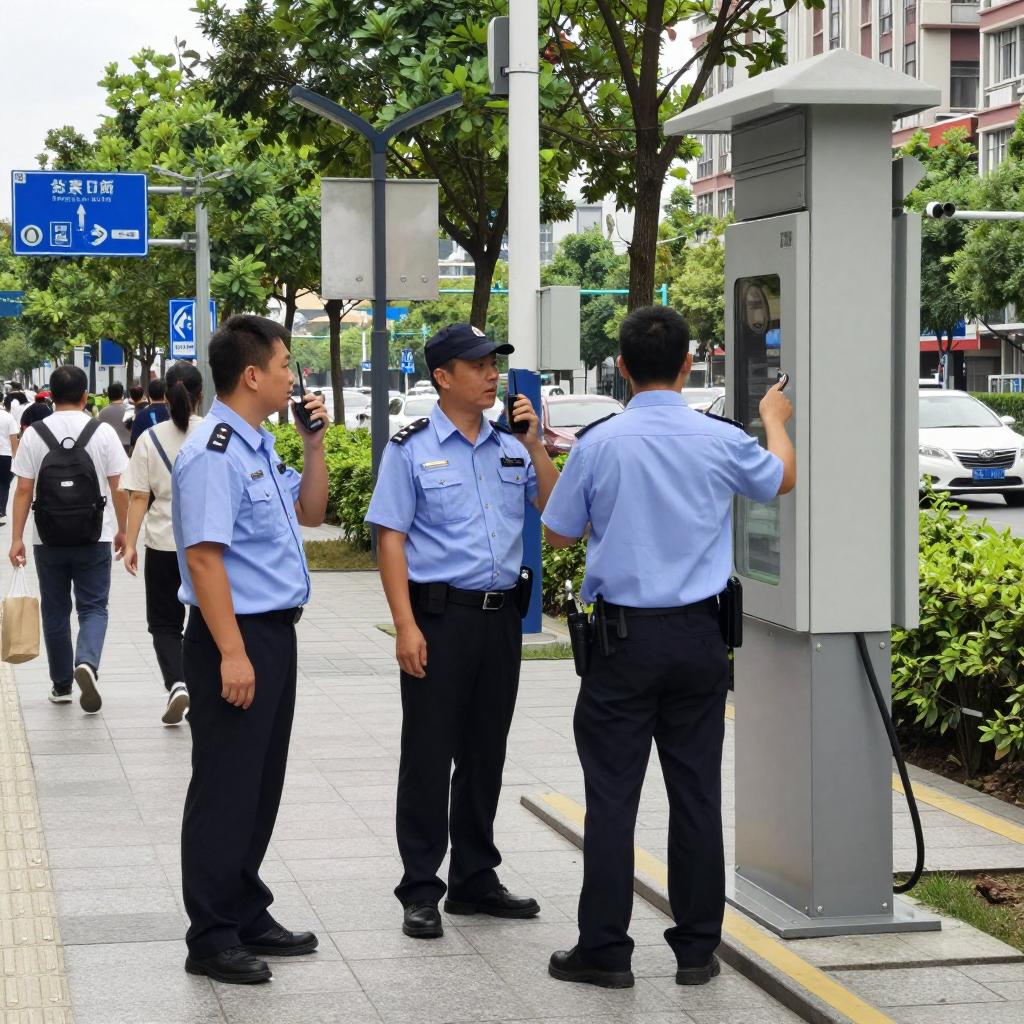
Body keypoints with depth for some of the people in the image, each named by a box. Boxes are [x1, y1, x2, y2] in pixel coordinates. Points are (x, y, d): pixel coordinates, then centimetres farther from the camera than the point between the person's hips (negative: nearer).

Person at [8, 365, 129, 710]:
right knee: (93, 607, 5)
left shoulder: (34, 435, -3)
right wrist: (121, 530, 9)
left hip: (49, 540, 1)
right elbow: (117, 488, -2)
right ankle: (87, 663, -22)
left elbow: (24, 490, -5)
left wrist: (17, 538, -1)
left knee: (55, 610, 13)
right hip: (94, 539, -1)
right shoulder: (103, 433, -4)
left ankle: (61, 684, 20)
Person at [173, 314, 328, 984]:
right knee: (226, 791, -2)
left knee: (262, 785, 16)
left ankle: (247, 916, 28)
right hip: (235, 635, -10)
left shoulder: (261, 448, 12)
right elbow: (205, 556, -23)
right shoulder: (214, 454, -18)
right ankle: (213, 939, 5)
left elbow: (311, 511, 25)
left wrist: (314, 443, 11)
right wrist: (232, 654, -25)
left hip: (275, 633, 10)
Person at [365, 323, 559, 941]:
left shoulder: (511, 448, 10)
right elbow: (391, 539, -7)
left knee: (486, 752, 13)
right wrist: (406, 626, -14)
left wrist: (535, 447, -4)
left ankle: (475, 879, 24)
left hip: (502, 616, 5)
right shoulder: (413, 450, -4)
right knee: (429, 755, 0)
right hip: (440, 616, -5)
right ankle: (420, 891, 7)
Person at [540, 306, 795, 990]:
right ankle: (697, 950, 13)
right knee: (696, 792, 7)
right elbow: (783, 479, 18)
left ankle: (605, 951, 5)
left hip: (623, 636, -2)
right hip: (698, 635, 2)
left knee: (613, 793, 2)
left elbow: (559, 534, 4)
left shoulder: (599, 444, -8)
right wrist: (776, 419, 38)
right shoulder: (722, 441, -3)